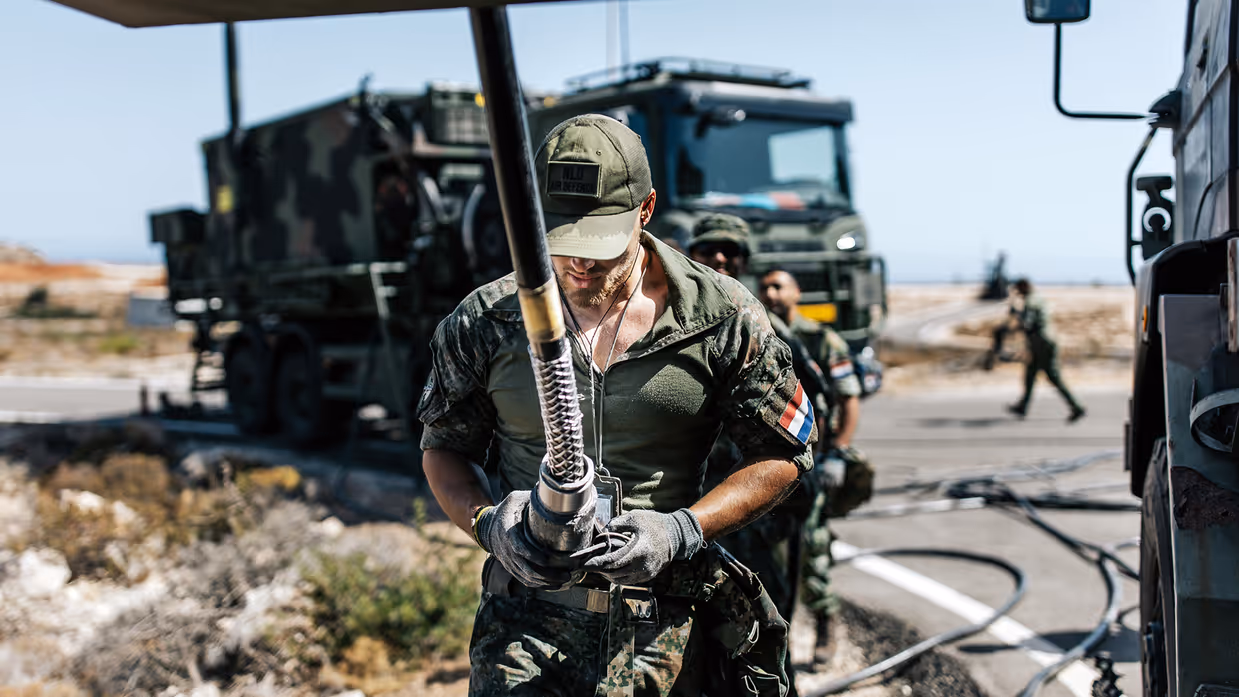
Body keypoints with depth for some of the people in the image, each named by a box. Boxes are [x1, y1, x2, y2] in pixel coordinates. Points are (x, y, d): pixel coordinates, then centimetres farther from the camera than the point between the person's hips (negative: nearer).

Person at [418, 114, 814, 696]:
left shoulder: (723, 319, -2)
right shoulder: (484, 322, 2)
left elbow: (782, 457, 5)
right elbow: (443, 448, 13)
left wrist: (682, 529, -10)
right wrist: (487, 522, -8)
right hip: (525, 622, 0)